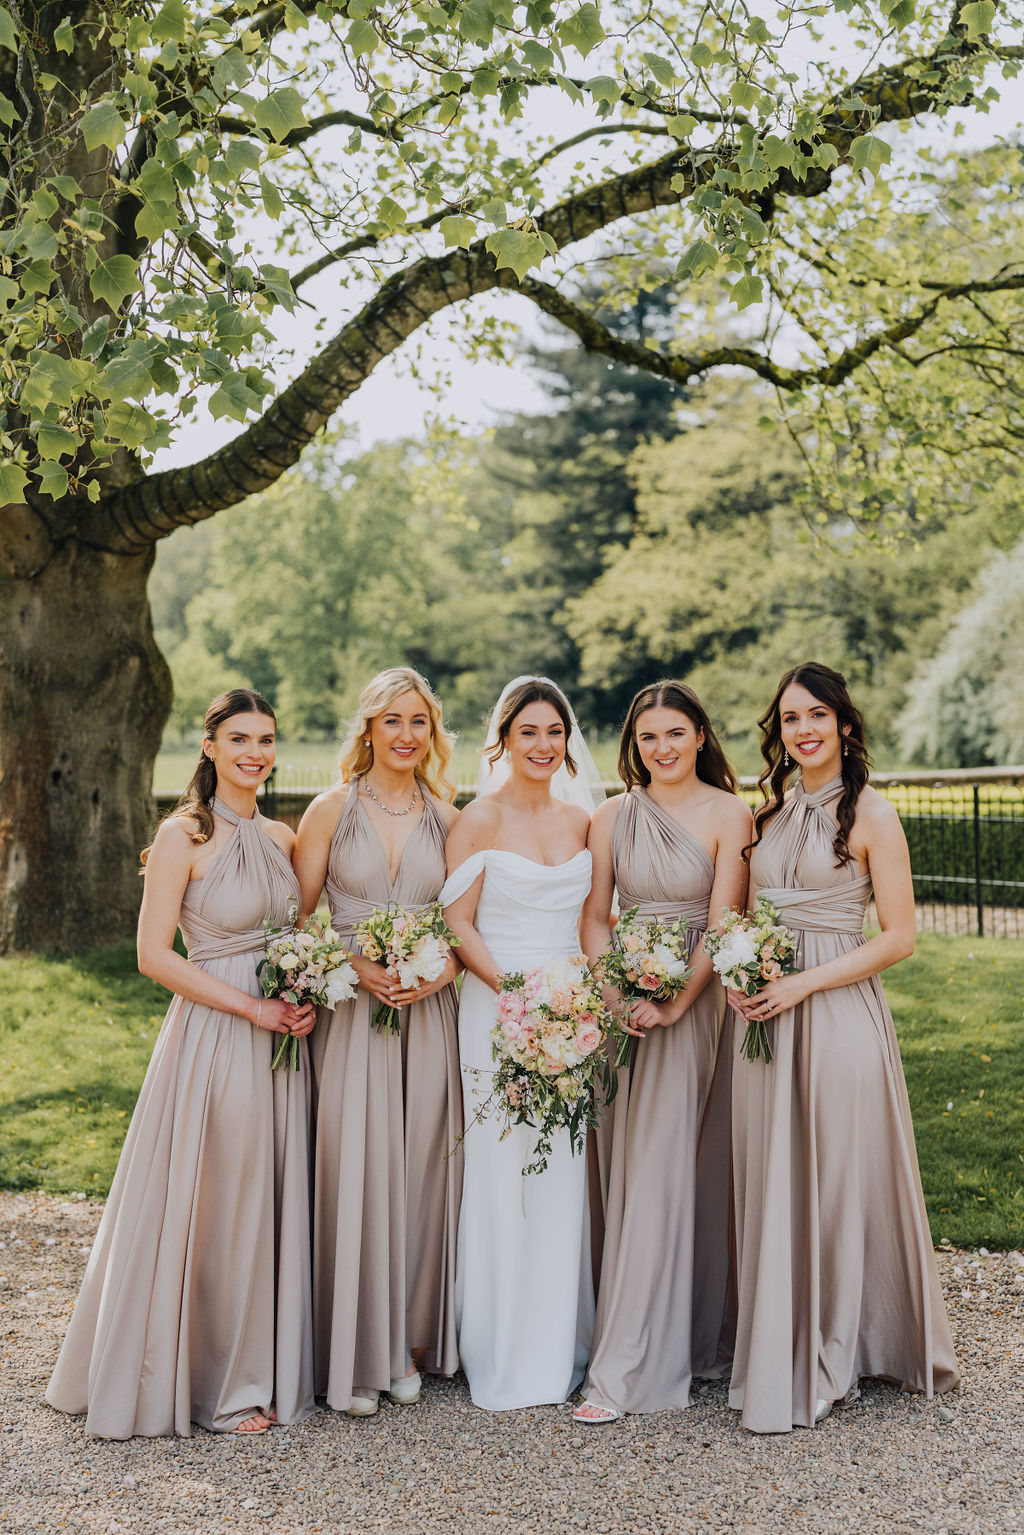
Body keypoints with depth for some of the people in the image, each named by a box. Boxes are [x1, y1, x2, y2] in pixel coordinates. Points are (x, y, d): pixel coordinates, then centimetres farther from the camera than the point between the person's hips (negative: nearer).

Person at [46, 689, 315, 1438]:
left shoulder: (282, 838, 9)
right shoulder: (183, 835, -9)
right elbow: (155, 955, -13)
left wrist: (306, 998, -1)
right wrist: (252, 1007, -15)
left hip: (281, 1039, 6)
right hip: (212, 1038, -6)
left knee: (273, 1203, 12)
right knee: (211, 1211, 2)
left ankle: (266, 1369, 28)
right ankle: (213, 1384, 18)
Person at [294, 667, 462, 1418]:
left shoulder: (447, 818, 8)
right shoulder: (334, 809, 1)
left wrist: (442, 971, -7)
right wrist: (358, 968, -13)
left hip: (429, 1012, 3)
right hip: (351, 1009, -2)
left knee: (419, 1169, 5)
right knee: (353, 1169, -5)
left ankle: (409, 1341, 19)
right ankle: (354, 1354, 7)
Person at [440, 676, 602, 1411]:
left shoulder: (582, 821, 10)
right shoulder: (479, 821, -4)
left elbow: (590, 920, 15)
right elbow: (458, 923, -6)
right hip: (496, 1012, -4)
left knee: (564, 1177, 8)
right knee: (499, 1175, -2)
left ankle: (559, 1347, 21)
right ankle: (504, 1360, 10)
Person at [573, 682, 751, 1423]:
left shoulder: (728, 814, -3)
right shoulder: (614, 817, 8)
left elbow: (722, 922, -9)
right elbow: (596, 916, 7)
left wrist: (677, 1002, -17)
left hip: (700, 1000, -4)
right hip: (630, 1005, 4)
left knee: (665, 1173, -5)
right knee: (641, 1172, 4)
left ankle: (626, 1367, -1)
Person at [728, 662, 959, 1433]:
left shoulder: (871, 813, -5)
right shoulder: (770, 812, 12)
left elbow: (899, 937, -10)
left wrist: (801, 984, -16)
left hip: (839, 1014, -5)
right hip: (767, 1014, 6)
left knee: (841, 1183, 3)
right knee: (773, 1186, 9)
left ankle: (834, 1359, 17)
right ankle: (782, 1360, 22)